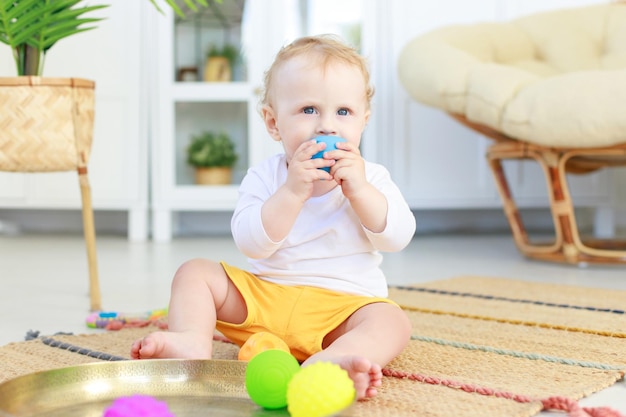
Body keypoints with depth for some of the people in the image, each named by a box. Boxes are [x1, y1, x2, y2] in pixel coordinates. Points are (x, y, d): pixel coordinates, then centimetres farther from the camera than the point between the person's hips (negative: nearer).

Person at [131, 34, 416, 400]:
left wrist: (358, 189, -22)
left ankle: (331, 360, -58)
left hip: (342, 305, -1)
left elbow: (398, 237, -11)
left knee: (392, 321, -30)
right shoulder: (264, 177, -1)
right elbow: (252, 244, -15)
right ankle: (193, 342, -33)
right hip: (262, 295, 2)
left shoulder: (371, 178, 2)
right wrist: (293, 191, -26)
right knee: (196, 272, -8)